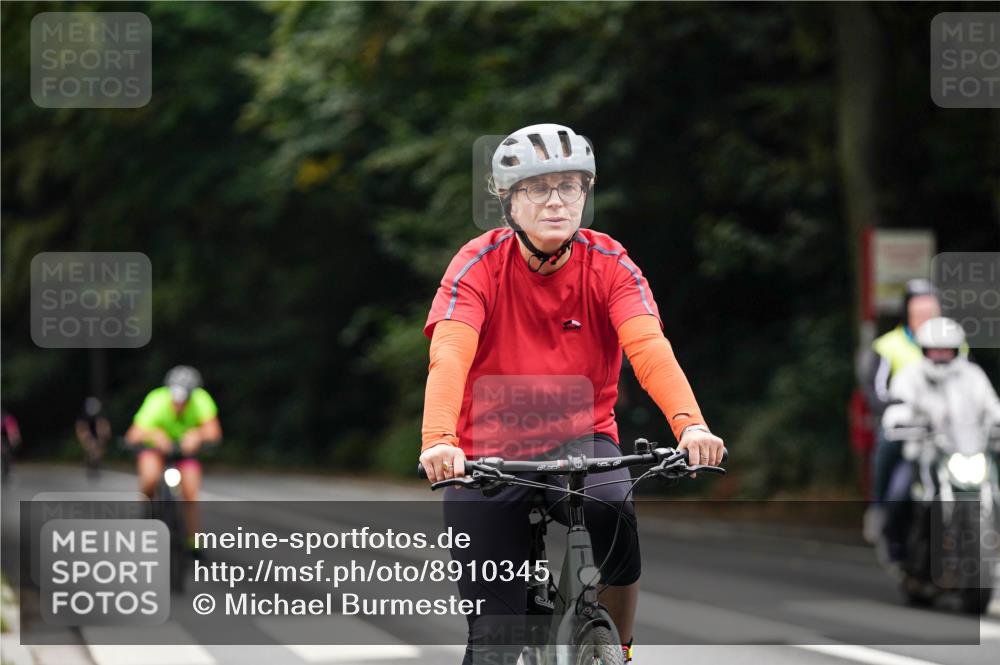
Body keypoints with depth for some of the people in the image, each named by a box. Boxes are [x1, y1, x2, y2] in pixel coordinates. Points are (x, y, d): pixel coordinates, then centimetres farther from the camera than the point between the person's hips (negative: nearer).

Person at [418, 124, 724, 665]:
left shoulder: (608, 264, -8)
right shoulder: (481, 264, -13)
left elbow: (650, 348, -24)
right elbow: (449, 355, -27)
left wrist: (690, 424, -43)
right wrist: (438, 441, -46)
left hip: (582, 438, 1)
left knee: (614, 513, -32)